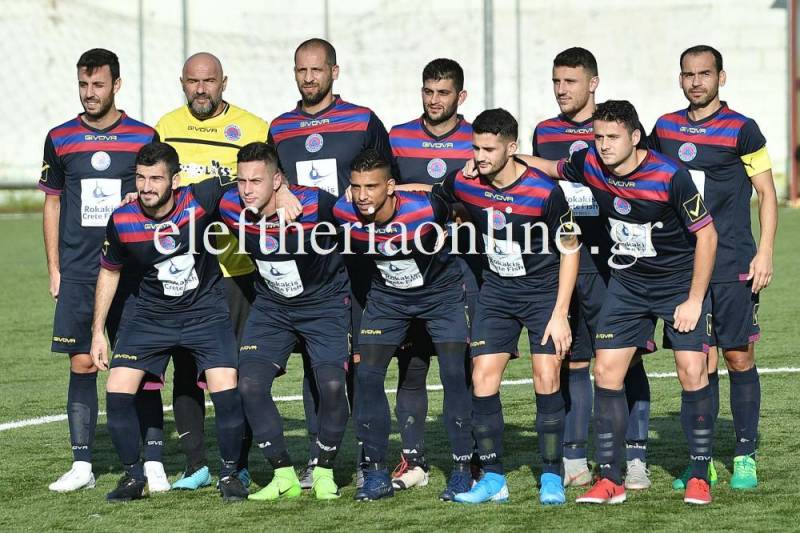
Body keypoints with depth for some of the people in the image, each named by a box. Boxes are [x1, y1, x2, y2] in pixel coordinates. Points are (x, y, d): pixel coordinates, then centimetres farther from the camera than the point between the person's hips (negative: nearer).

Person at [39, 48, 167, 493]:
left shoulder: (144, 137, 2)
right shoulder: (61, 139, 7)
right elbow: (52, 203, 12)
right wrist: (54, 268, 8)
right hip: (77, 273, 1)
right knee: (82, 364, 1)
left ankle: (153, 462, 0)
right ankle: (82, 465, 6)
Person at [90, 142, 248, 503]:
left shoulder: (200, 200, -21)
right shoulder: (121, 222, -14)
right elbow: (109, 271, 5)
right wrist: (97, 331, 6)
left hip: (206, 311, -2)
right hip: (150, 315, 2)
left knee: (226, 389, -16)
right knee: (117, 389, -10)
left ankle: (230, 474, 5)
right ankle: (134, 476, 9)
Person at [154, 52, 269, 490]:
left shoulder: (252, 129, -1)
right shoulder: (166, 127, 10)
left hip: (236, 269, -3)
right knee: (186, 369, 3)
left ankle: (238, 465, 9)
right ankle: (195, 465, 10)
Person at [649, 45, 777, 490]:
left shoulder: (741, 129, -3)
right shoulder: (665, 128, 10)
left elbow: (767, 194, -1)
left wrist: (765, 253, -9)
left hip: (733, 267, -3)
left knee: (739, 357, -2)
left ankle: (746, 457, 5)